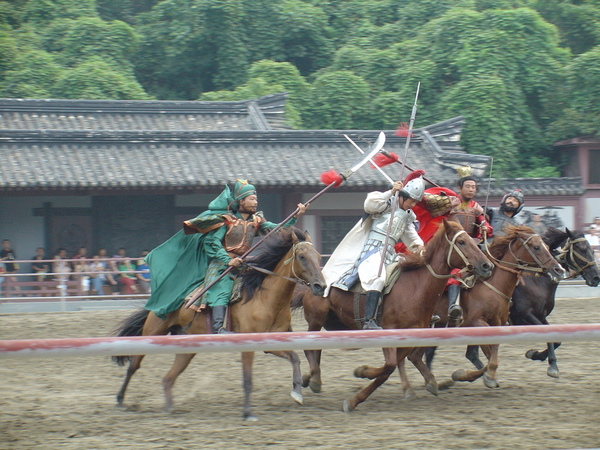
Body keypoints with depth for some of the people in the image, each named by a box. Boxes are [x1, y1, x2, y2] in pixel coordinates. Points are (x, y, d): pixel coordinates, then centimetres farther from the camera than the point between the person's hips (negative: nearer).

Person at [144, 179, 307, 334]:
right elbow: (212, 242, -6)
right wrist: (228, 261, -20)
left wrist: (295, 217, -10)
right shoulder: (227, 220, 1)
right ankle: (217, 327, -46)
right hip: (222, 263, -7)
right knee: (222, 288, -30)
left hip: (244, 265, 7)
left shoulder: (256, 221, 15)